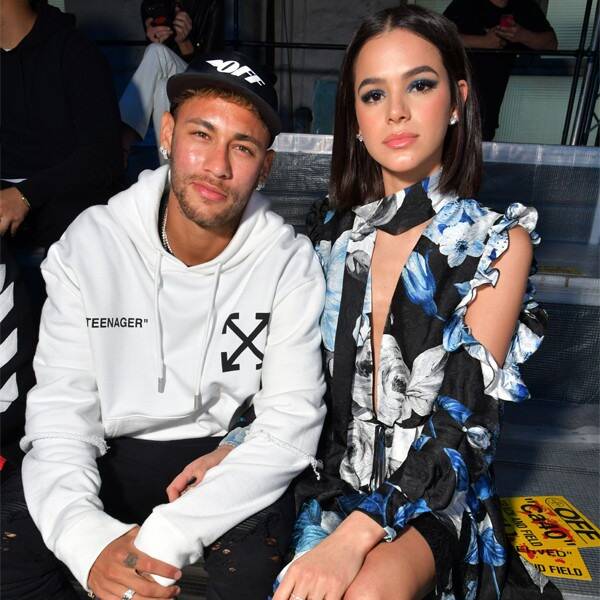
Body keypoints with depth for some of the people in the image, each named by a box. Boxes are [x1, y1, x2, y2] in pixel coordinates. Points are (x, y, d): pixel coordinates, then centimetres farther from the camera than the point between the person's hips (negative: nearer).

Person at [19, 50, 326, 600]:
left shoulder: (290, 264, -14)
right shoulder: (88, 245, -10)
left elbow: (292, 423, -19)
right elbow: (61, 410, -11)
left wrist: (164, 537, -29)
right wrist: (88, 538, -29)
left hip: (231, 459, 0)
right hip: (112, 456, 1)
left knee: (252, 555, -28)